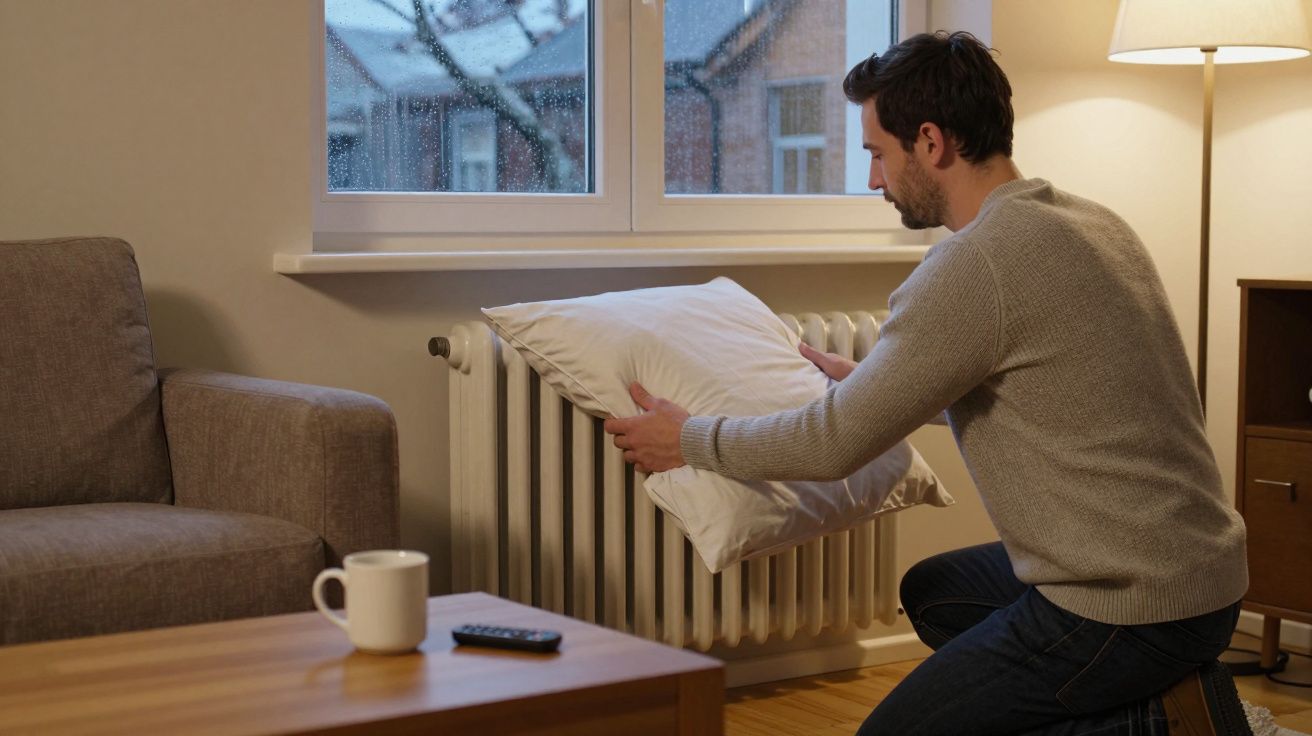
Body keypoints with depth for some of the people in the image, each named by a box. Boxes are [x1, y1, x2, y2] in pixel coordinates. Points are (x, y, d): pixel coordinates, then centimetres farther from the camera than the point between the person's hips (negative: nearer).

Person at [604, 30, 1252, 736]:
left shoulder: (971, 266, -19)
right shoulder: (1090, 221, 9)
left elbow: (833, 443, -13)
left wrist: (688, 438, 3)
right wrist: (863, 378, 34)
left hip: (1126, 607, -9)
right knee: (931, 591, 28)